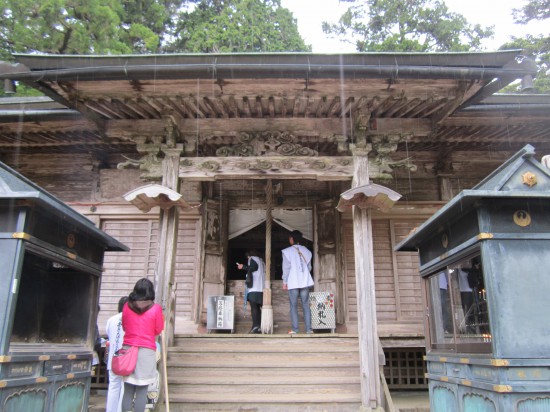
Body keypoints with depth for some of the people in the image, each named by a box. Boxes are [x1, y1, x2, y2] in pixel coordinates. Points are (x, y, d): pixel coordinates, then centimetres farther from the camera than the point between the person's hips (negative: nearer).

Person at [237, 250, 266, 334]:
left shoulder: (252, 259, 5)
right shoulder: (261, 260, 28)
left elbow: (253, 267, -13)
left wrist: (243, 266, -4)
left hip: (254, 288, -8)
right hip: (261, 288, 8)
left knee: (254, 307, -14)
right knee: (257, 307, 8)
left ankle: (255, 326, -23)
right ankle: (260, 327, 2)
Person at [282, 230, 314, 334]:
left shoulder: (287, 251, -3)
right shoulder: (306, 251, 10)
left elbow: (286, 268, -5)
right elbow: (309, 267, 12)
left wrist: (284, 281, 1)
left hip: (293, 282, -3)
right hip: (305, 282, 3)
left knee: (293, 306, 2)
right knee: (306, 305, 4)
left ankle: (295, 329, -1)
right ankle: (308, 329, 0)